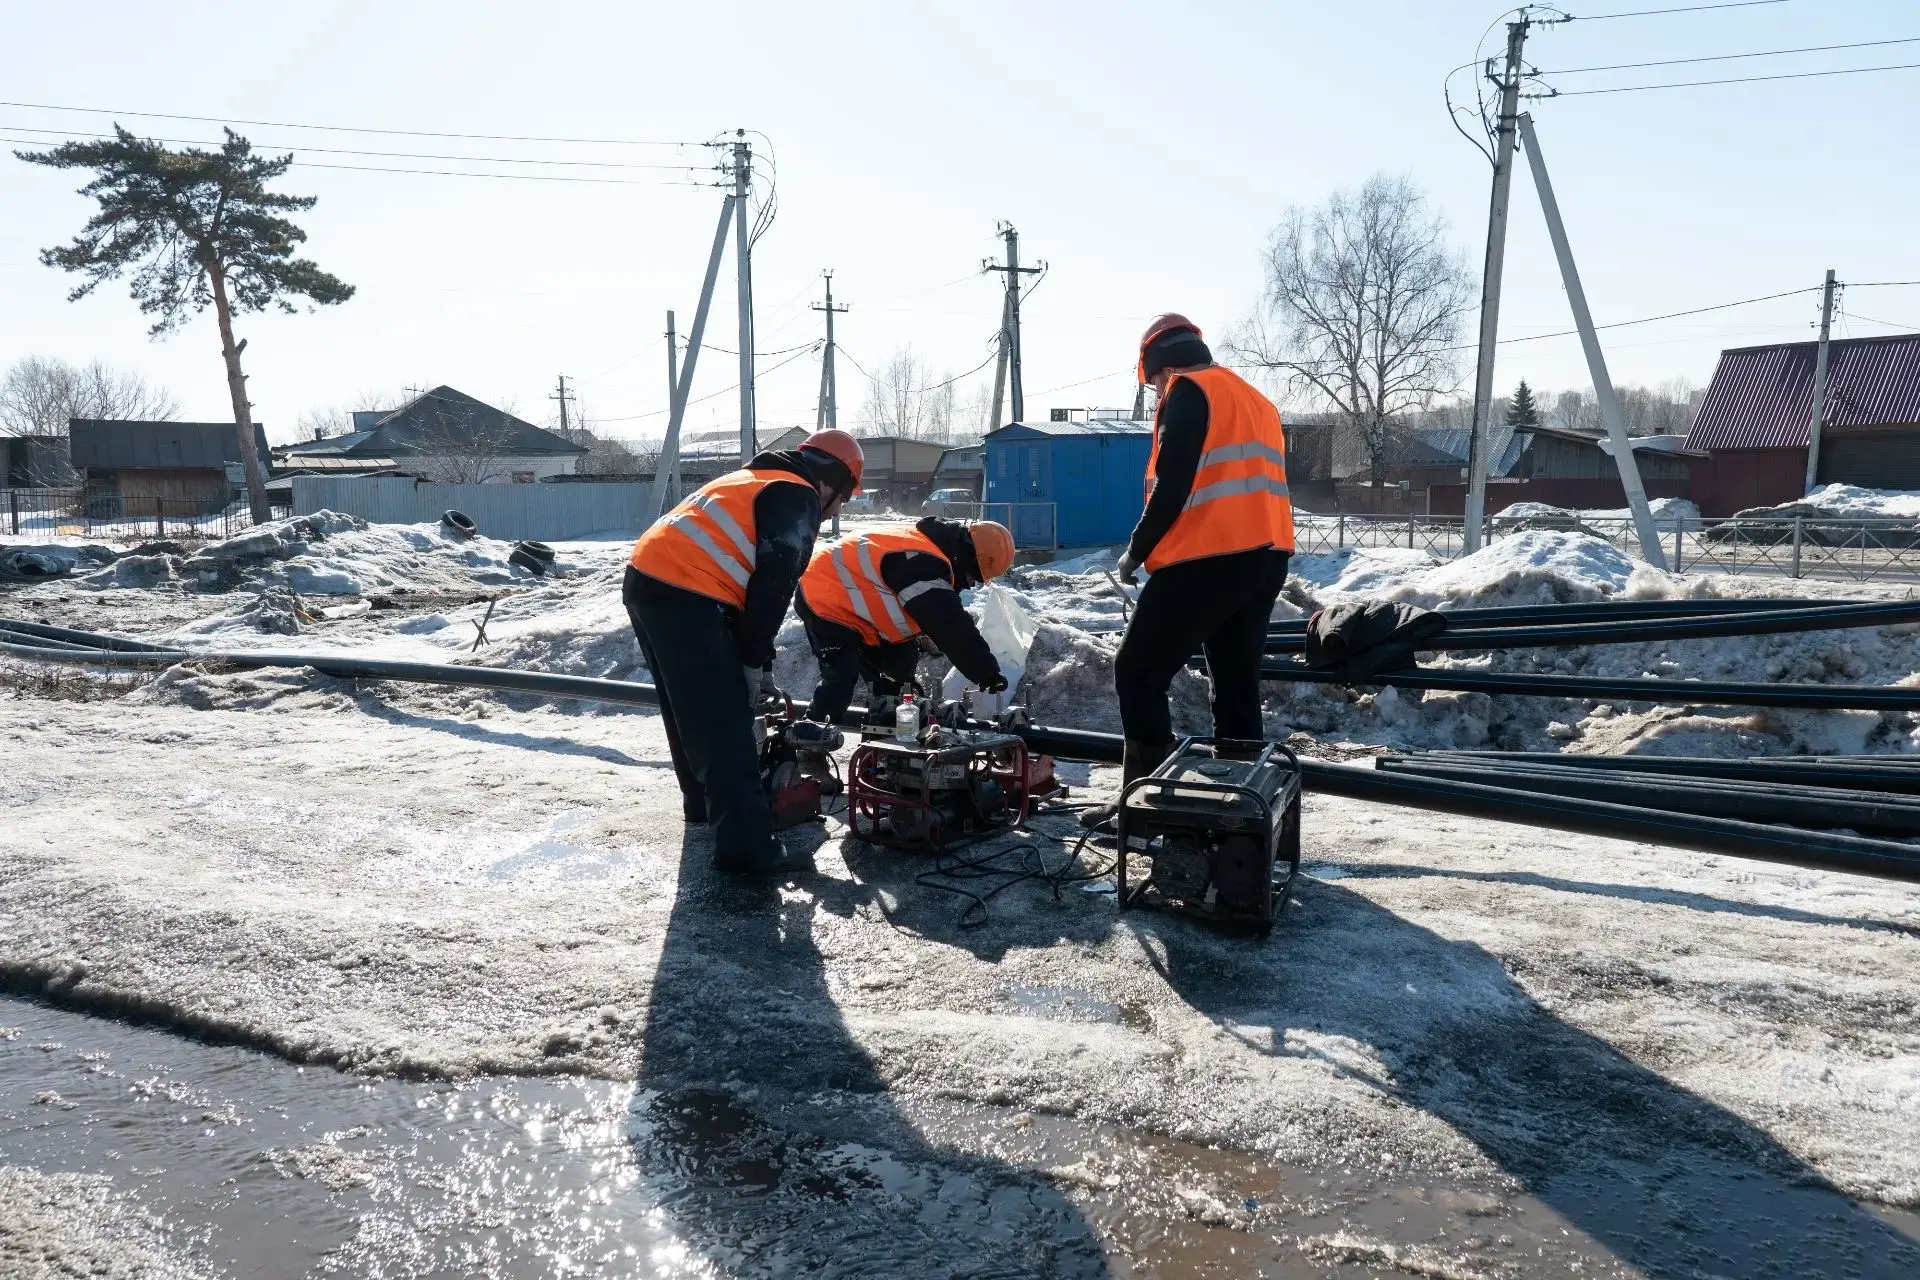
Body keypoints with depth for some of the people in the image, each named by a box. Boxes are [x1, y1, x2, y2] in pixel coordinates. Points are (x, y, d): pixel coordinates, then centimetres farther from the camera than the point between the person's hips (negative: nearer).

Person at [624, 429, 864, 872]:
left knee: (690, 709, 24)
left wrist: (750, 658, 26)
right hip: (684, 596, -10)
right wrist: (755, 662, -2)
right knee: (724, 722, -8)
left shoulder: (755, 480, 28)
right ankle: (746, 845, -7)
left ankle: (705, 800, 40)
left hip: (647, 579, 10)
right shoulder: (798, 498, 0)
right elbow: (772, 588, -11)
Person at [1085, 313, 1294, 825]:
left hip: (1208, 558, -9)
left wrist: (1137, 550, -2)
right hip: (1266, 556, 9)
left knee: (1138, 674, -1)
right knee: (1237, 686, 14)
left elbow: (1173, 485, -13)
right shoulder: (1256, 400, 24)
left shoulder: (1188, 389, -2)